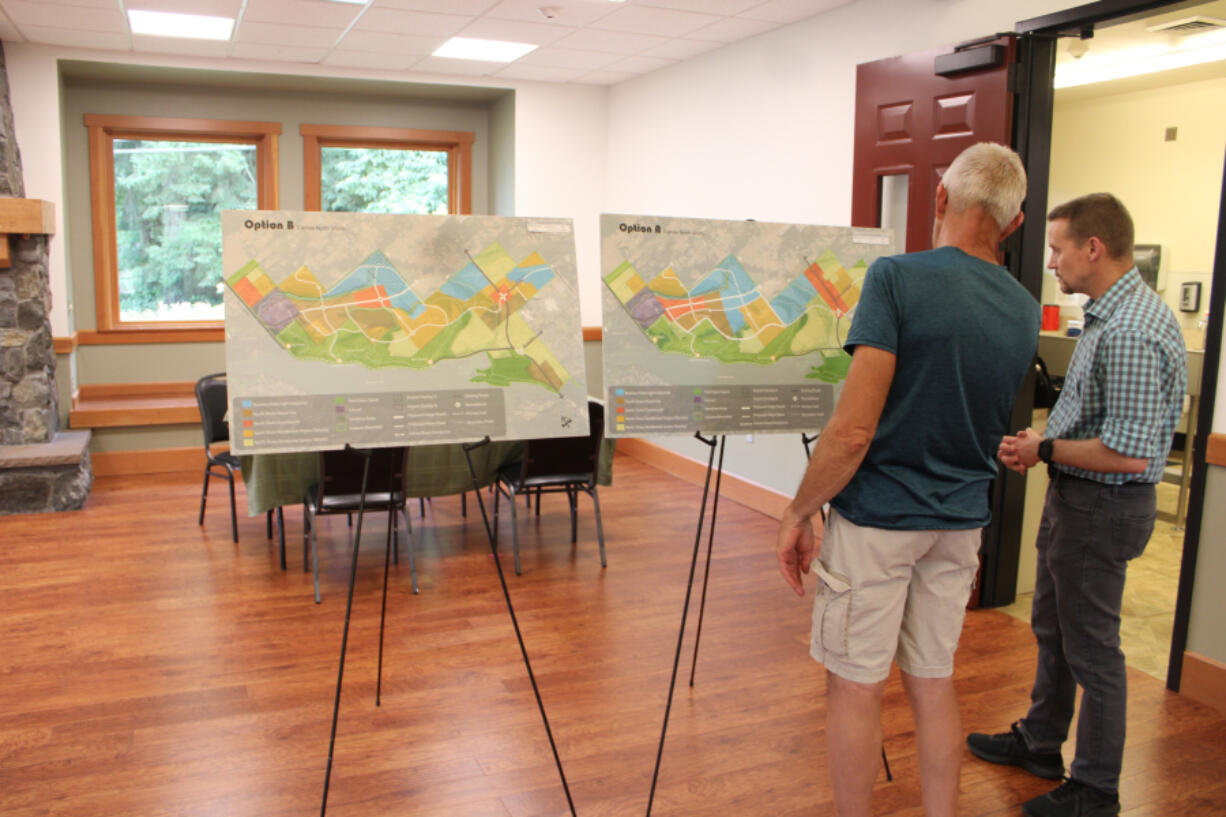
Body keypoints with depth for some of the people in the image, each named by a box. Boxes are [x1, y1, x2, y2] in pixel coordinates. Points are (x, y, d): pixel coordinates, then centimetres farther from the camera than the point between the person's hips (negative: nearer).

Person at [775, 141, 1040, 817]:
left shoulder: (898, 278, -17)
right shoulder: (1024, 311, 3)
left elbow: (854, 429, -21)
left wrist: (801, 510, -11)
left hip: (877, 518, -6)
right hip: (960, 523, 6)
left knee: (855, 686, 9)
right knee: (933, 683, 18)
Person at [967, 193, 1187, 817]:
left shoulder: (1129, 333, -26)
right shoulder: (1111, 313, 7)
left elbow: (1128, 454, -29)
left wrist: (1045, 450, -17)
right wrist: (1043, 441, 4)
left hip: (1102, 507, -10)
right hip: (1075, 497, 10)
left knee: (1091, 648, 4)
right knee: (1051, 627, 22)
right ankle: (1039, 743, 40)